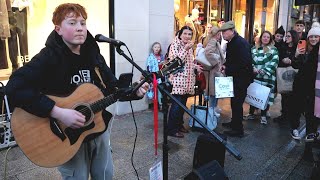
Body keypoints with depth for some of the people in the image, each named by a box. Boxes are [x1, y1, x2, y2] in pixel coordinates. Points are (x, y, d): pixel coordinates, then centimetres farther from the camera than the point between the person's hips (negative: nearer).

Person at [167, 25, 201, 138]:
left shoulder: (189, 47, 17)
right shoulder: (175, 44, -7)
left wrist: (196, 66, 9)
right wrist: (186, 48, -22)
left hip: (188, 80, 8)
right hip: (178, 79, -8)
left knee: (183, 104, 13)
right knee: (176, 105, -7)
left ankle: (179, 125, 26)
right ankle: (172, 129, 1)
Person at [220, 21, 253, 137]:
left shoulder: (241, 43, -20)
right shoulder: (231, 42, 10)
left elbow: (243, 63, -28)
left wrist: (228, 71, -22)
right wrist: (225, 66, 1)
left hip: (242, 78, -9)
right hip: (235, 77, 9)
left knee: (237, 103, -4)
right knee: (234, 101, 18)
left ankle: (238, 130, 7)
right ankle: (234, 123, 34)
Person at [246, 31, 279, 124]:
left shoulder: (273, 49, 6)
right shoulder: (254, 48, 12)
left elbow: (274, 63, -5)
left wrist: (264, 71, -17)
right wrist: (253, 68, -11)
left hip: (267, 77, -2)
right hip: (255, 76, 2)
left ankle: (263, 115, 11)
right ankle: (251, 113, 19)